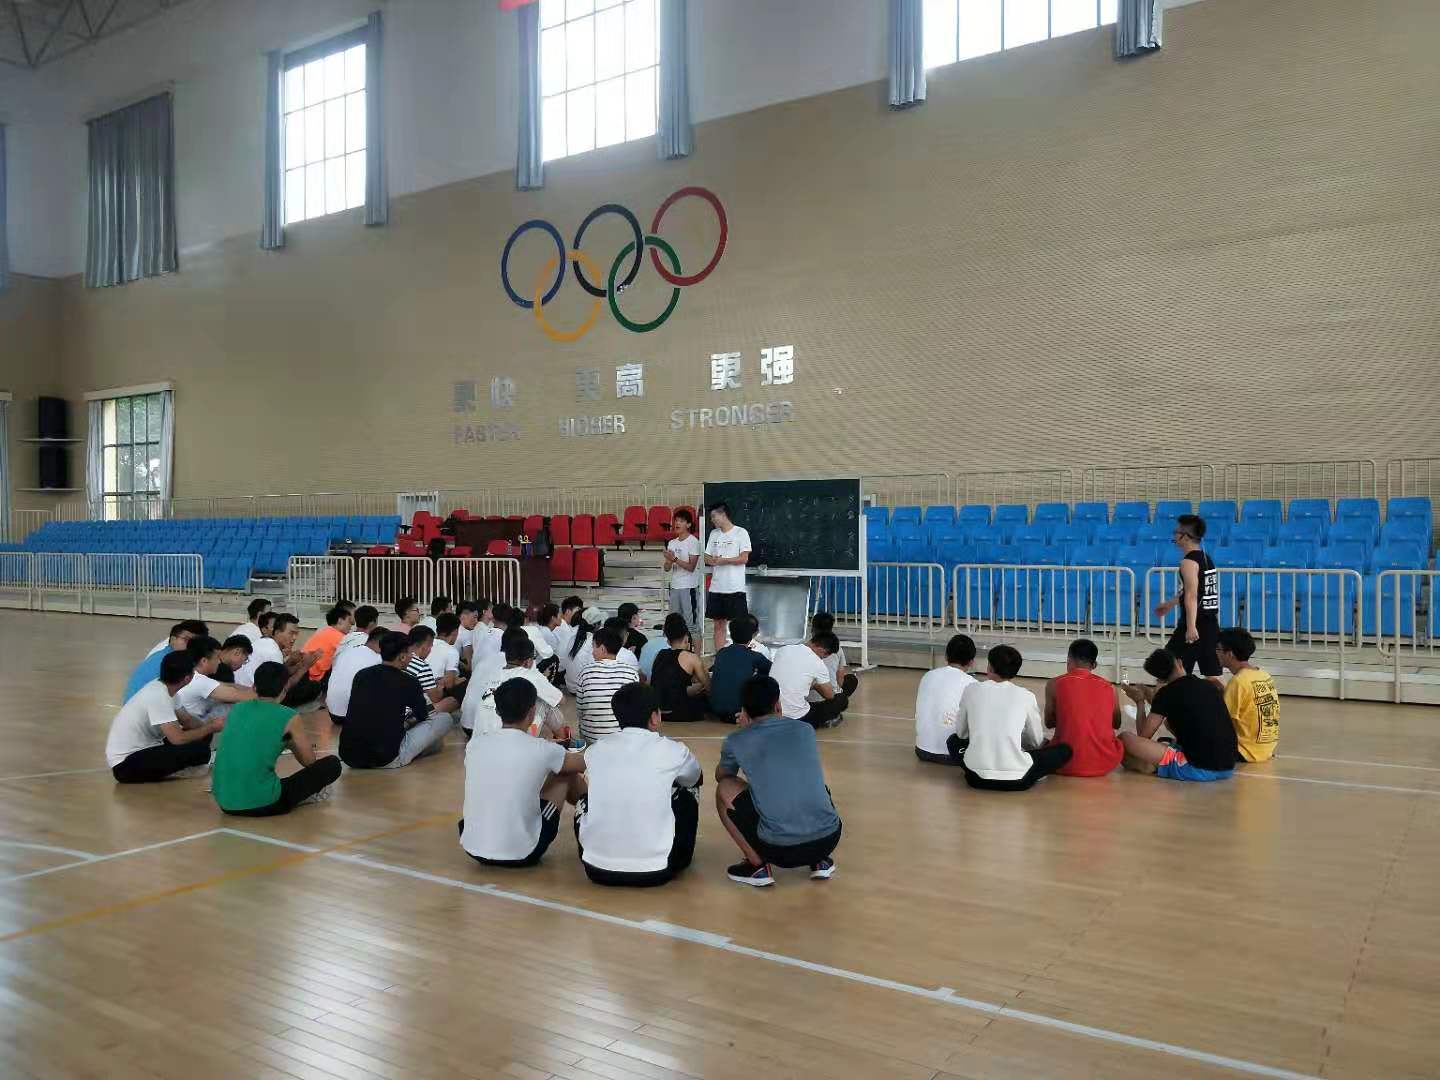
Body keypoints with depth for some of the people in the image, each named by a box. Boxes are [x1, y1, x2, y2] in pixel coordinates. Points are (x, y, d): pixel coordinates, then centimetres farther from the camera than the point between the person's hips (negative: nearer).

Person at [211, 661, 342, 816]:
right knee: (332, 764, 6)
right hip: (261, 804, -6)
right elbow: (309, 762, 9)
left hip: (224, 803, 6)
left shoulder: (236, 709, 10)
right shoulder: (290, 718, -4)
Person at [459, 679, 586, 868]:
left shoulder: (475, 744, -2)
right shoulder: (541, 750, -11)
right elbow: (584, 763, 9)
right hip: (520, 855, -3)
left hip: (473, 849, 4)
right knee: (566, 773, 15)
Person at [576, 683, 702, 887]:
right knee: (688, 791, 21)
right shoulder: (673, 751, -4)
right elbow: (693, 777, 19)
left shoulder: (595, 751, 2)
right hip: (655, 872, -2)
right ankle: (680, 858, 34)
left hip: (598, 870, 3)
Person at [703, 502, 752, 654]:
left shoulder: (740, 533, -5)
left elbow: (744, 558, -12)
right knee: (718, 624, 9)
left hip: (735, 588, -6)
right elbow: (707, 558, 12)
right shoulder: (714, 534, 13)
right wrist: (711, 560, -11)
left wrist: (722, 560, -14)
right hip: (716, 588, 6)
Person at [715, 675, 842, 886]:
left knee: (724, 789, 17)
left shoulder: (737, 741, 1)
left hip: (779, 848, -4)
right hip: (828, 839, 4)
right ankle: (821, 861, 23)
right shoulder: (806, 730, 10)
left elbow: (720, 776, 25)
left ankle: (758, 865, 14)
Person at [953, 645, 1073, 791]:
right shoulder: (1026, 696, -1)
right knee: (1064, 749, 19)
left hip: (976, 777, 1)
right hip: (1016, 781, -1)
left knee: (954, 740, 32)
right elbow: (1037, 741, 12)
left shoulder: (971, 690, 2)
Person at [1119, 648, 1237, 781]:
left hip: (1197, 769, -7)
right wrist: (1155, 699, 34)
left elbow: (1144, 736, 1)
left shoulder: (1167, 693, -4)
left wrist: (1140, 702, 15)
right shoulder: (1209, 685, 14)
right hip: (1228, 768, 7)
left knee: (1125, 738, -6)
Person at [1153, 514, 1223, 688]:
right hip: (1211, 624, 8)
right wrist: (1169, 604, 43)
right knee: (1212, 677, 9)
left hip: (1196, 624, -8)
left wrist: (1191, 627, -33)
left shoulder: (1189, 561, -13)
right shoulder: (1206, 558, 15)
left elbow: (1191, 596, -25)